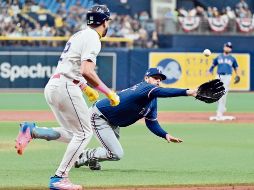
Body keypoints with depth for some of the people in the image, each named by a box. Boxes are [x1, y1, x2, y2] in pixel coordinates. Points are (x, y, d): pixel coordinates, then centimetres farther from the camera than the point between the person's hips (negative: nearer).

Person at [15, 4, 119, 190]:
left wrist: (85, 88, 36)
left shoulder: (79, 35, 22)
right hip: (66, 87, -9)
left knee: (72, 134, 14)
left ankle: (32, 131, -1)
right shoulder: (92, 38, -9)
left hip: (52, 87, 9)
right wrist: (108, 92, -17)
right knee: (84, 132, -3)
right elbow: (87, 71, -21)